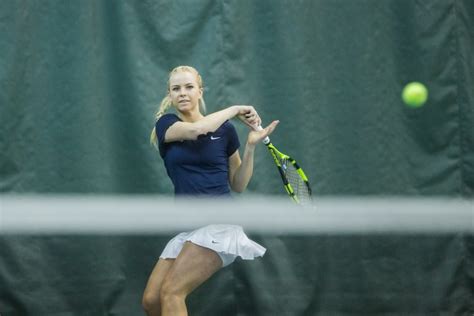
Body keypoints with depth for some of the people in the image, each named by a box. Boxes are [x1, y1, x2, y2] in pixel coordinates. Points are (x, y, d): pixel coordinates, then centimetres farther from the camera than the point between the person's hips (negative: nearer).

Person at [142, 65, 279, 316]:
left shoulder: (225, 129, 5)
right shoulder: (166, 124, 7)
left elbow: (238, 185, 11)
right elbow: (195, 130, -16)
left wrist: (251, 146, -2)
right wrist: (234, 109, -6)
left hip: (219, 222, -3)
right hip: (187, 227, 4)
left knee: (171, 292, -19)